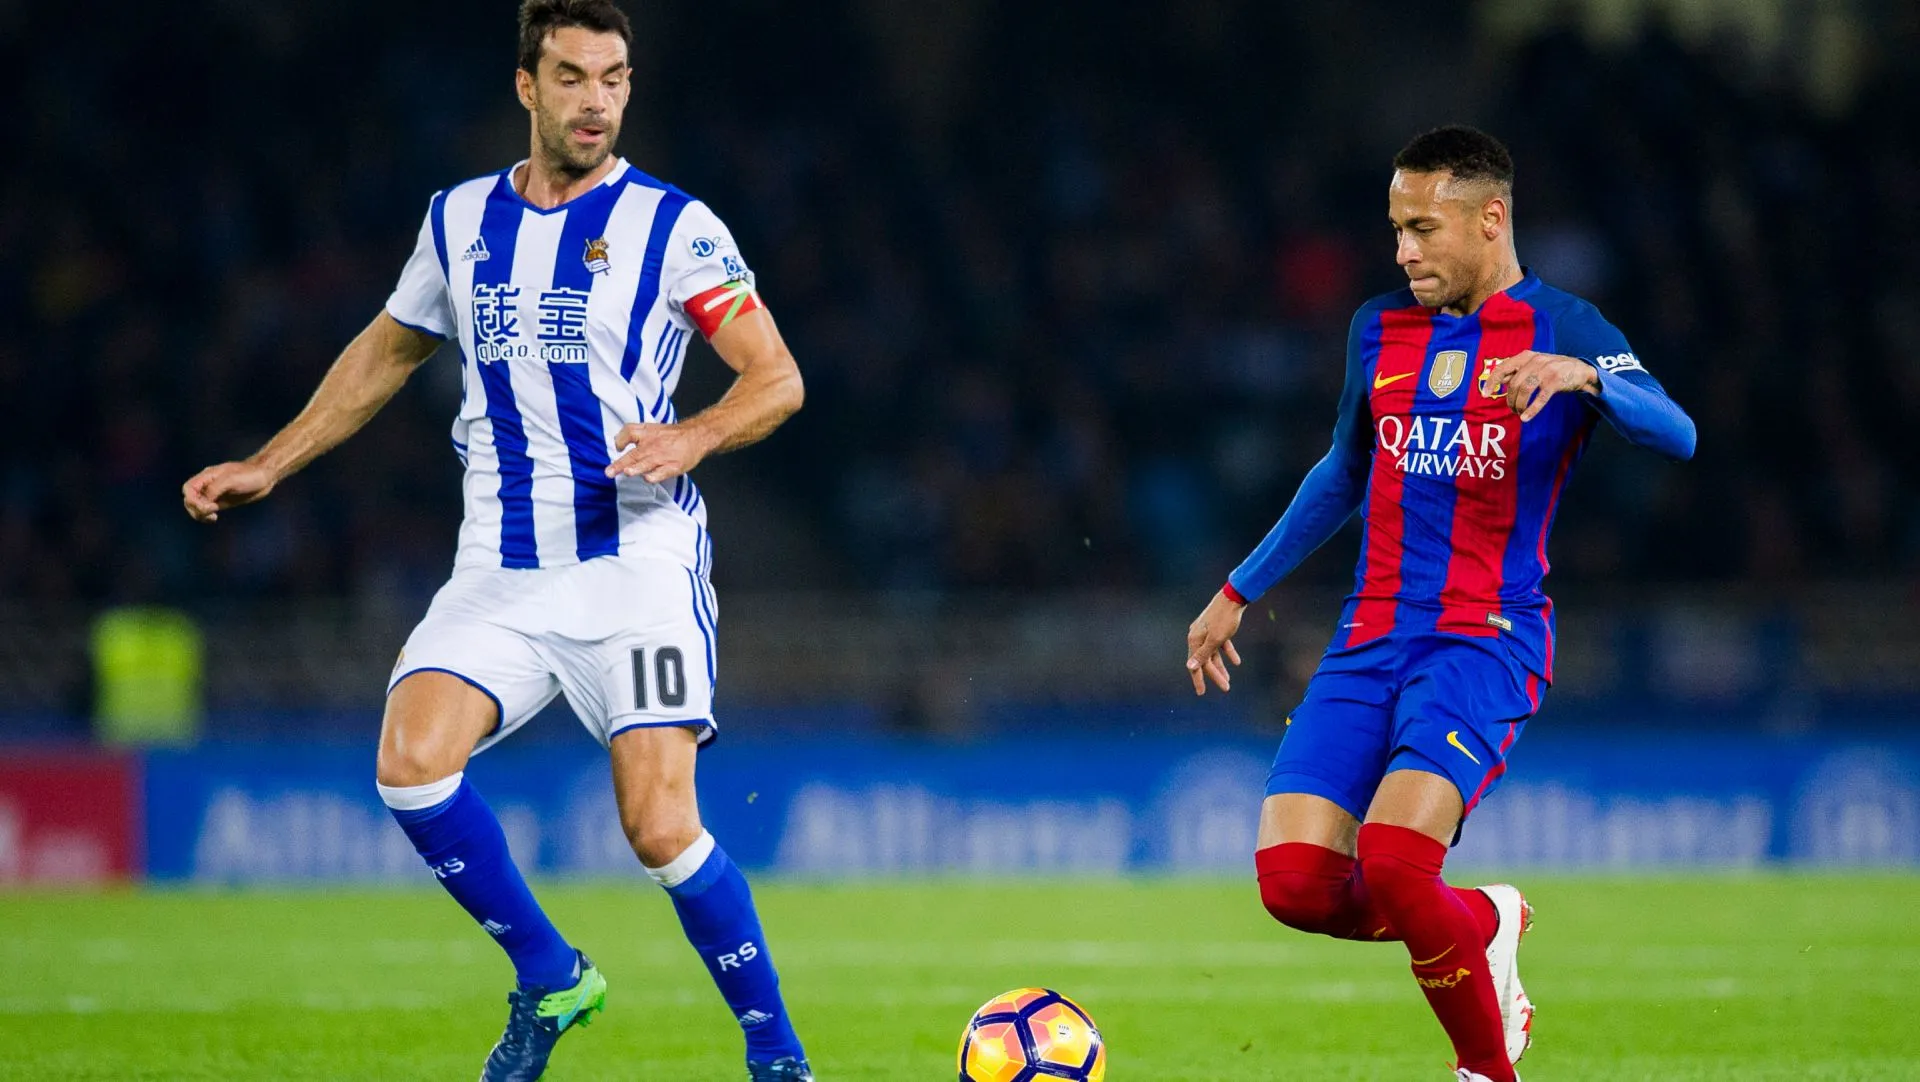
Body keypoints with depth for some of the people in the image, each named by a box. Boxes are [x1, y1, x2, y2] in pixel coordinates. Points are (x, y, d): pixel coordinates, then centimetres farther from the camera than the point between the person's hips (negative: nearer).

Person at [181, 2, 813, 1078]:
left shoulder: (672, 225, -3)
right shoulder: (461, 220, 10)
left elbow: (778, 379, -5)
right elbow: (388, 352, 26)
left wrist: (692, 437, -24)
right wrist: (268, 466, 24)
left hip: (639, 557, -4)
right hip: (501, 568, 4)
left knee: (660, 826, -16)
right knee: (411, 763, -19)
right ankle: (550, 979, 2)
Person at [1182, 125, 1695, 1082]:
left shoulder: (1560, 327, -3)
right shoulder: (1379, 330, 14)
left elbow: (1677, 435, -19)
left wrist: (1581, 376, -37)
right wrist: (1240, 590, 31)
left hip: (1487, 638, -5)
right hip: (1371, 638, 5)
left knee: (1390, 866, -26)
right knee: (1295, 883, -12)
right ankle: (1482, 922, 17)